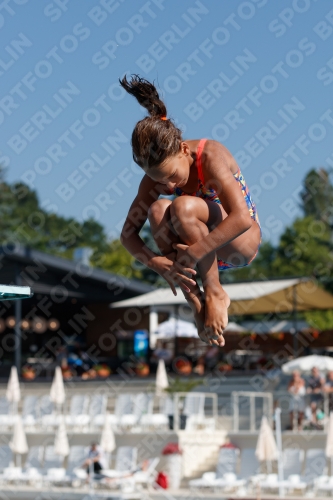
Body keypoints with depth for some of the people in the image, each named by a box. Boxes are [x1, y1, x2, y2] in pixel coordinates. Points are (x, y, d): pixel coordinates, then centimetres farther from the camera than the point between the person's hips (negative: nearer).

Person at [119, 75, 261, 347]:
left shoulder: (210, 156, -26)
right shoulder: (156, 177, -10)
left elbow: (242, 218, -38)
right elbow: (128, 233, -9)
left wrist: (195, 252, -40)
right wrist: (156, 262, -28)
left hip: (243, 242, -6)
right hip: (203, 250, 6)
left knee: (183, 207, -32)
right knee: (157, 210, -25)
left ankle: (215, 293, -18)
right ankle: (197, 305, -23)